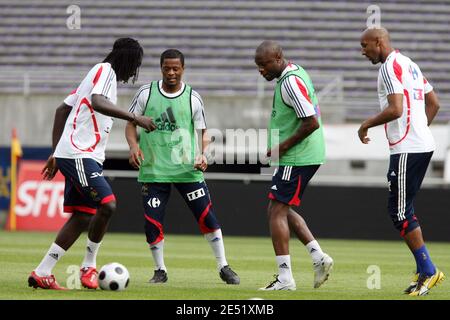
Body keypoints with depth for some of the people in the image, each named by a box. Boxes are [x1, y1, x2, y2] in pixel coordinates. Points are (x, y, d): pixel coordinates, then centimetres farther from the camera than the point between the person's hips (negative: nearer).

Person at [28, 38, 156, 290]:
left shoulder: (99, 73, 24)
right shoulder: (106, 71, -5)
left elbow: (62, 110, 26)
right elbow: (97, 103, -26)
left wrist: (56, 153, 25)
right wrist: (134, 118, -27)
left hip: (84, 156, 10)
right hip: (79, 154, -10)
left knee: (84, 217, 6)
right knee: (107, 205, -20)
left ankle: (42, 274, 6)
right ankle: (89, 266, -6)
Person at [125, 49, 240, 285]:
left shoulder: (192, 98, 1)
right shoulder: (146, 93, 1)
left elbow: (202, 132, 8)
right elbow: (131, 123, 8)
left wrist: (203, 155, -10)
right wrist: (133, 145, -11)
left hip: (187, 168, 0)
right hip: (153, 170, 0)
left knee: (208, 218, -3)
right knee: (152, 223, -3)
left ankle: (223, 267, 10)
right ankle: (160, 270, 16)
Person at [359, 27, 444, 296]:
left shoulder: (390, 67, -12)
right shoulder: (408, 63, 18)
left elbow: (395, 110, -22)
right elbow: (433, 103, 24)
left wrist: (367, 125, -8)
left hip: (407, 149, -10)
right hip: (424, 145, 10)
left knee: (400, 210, -5)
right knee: (403, 209, 14)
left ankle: (428, 270, -5)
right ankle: (424, 271, 12)